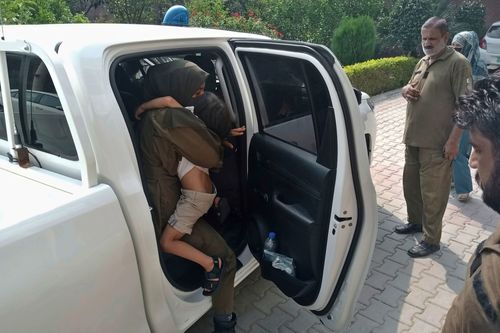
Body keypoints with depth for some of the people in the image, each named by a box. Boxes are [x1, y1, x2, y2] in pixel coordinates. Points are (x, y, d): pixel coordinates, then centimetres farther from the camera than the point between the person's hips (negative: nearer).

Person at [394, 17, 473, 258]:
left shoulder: (457, 63, -11)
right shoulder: (423, 62, 13)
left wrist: (453, 140, -20)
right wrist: (405, 90, 0)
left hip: (437, 144, -8)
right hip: (413, 138, 8)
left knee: (432, 192, 1)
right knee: (410, 184, 18)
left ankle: (431, 240, 15)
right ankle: (415, 221, 39)